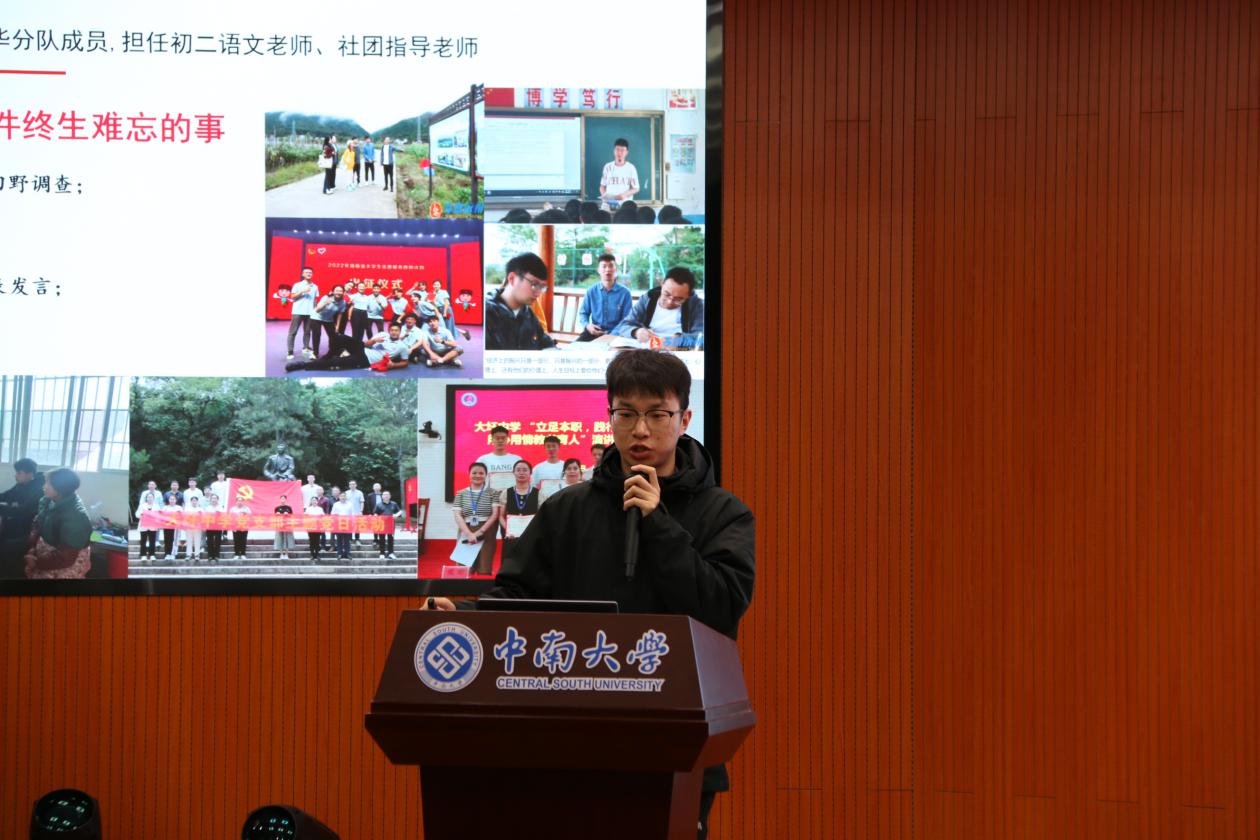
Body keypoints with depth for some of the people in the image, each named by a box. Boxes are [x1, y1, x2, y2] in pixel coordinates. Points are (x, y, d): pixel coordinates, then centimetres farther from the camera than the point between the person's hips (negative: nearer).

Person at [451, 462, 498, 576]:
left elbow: (495, 514, -2)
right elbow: (458, 516, 1)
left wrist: (480, 532, -12)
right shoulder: (461, 494, 12)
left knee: (484, 571, -10)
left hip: (486, 535, -2)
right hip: (466, 535, 2)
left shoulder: (492, 493, 7)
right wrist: (469, 534, -14)